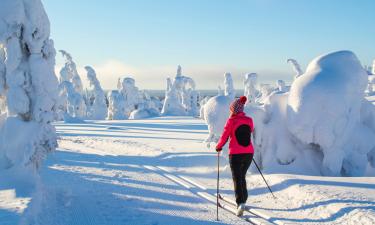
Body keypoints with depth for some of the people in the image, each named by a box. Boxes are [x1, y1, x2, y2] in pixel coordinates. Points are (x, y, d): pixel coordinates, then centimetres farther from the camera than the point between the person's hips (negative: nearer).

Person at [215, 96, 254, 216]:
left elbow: (224, 136, -4)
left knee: (237, 179, -1)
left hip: (236, 154, -5)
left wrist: (218, 147, 14)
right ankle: (243, 200, 31)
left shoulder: (231, 121, -10)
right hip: (249, 153, 5)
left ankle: (240, 203, -16)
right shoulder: (249, 120, 2)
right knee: (242, 177, 22)